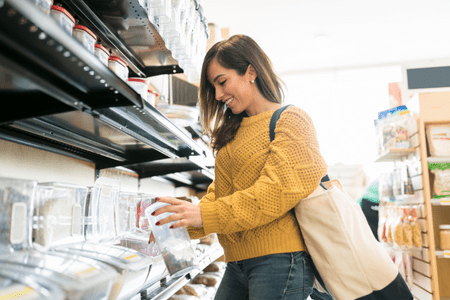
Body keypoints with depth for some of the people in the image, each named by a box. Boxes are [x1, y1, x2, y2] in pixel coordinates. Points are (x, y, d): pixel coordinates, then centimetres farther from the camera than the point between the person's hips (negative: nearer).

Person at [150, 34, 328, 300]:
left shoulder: (291, 121, -6)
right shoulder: (234, 131, 16)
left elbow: (279, 190, -19)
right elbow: (220, 191, 13)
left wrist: (204, 215, -21)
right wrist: (184, 224, -2)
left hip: (280, 260, -6)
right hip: (238, 264, 7)